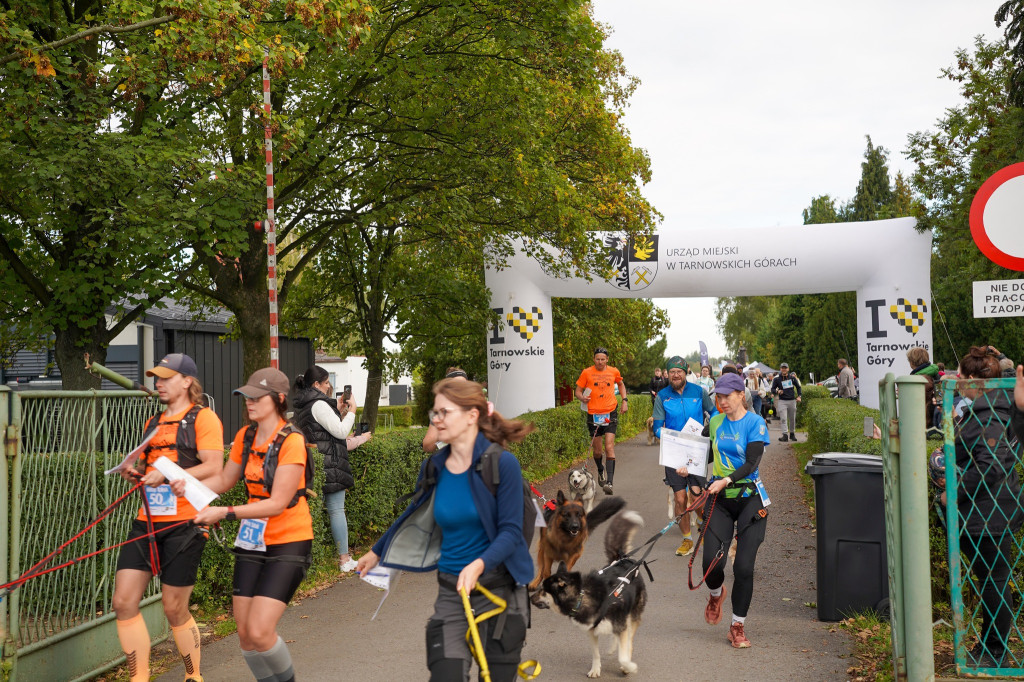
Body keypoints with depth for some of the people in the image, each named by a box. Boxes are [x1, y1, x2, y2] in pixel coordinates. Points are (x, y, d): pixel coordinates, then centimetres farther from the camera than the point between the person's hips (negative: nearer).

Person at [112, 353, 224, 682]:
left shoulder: (203, 418, -3)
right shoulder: (153, 423, 20)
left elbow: (213, 468, -12)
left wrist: (169, 476, -21)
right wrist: (135, 472, 6)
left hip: (184, 522, -7)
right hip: (147, 520, 7)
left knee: (174, 610, 0)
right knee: (124, 603, -2)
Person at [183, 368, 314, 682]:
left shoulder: (291, 442, -18)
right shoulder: (245, 436, 5)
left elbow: (277, 504, -22)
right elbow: (224, 480, 15)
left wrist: (225, 513, -28)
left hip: (288, 542, -7)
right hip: (252, 540, 7)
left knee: (259, 631, -14)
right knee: (244, 633, 4)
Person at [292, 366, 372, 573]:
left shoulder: (302, 406, 15)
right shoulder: (318, 405, -14)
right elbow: (341, 432, -16)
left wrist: (338, 410, 16)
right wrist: (351, 410, -3)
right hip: (329, 465, -9)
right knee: (337, 510, -4)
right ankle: (344, 559, 0)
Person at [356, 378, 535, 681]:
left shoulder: (502, 463, -13)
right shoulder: (434, 467, 1)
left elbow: (510, 531, -15)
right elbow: (413, 516, 19)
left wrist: (479, 565, -32)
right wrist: (377, 552, 29)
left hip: (499, 589, -3)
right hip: (451, 591, 3)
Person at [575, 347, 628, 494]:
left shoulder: (613, 372, 5)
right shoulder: (587, 373, -1)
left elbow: (621, 384, 25)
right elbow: (578, 391, 4)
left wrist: (625, 400, 13)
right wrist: (582, 398, -18)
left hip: (610, 414, 0)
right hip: (593, 415, 0)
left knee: (609, 447, -13)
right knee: (597, 451, 8)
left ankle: (609, 482, -15)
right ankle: (600, 470, 40)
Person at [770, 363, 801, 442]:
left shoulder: (792, 378, 6)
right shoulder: (777, 379, 1)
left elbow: (798, 387, 16)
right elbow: (772, 389, 5)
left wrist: (799, 396, 3)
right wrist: (777, 391, -16)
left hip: (792, 400, 2)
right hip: (782, 401, -2)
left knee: (792, 419, 9)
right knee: (783, 418, -11)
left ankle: (792, 434, 23)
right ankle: (785, 435, -13)